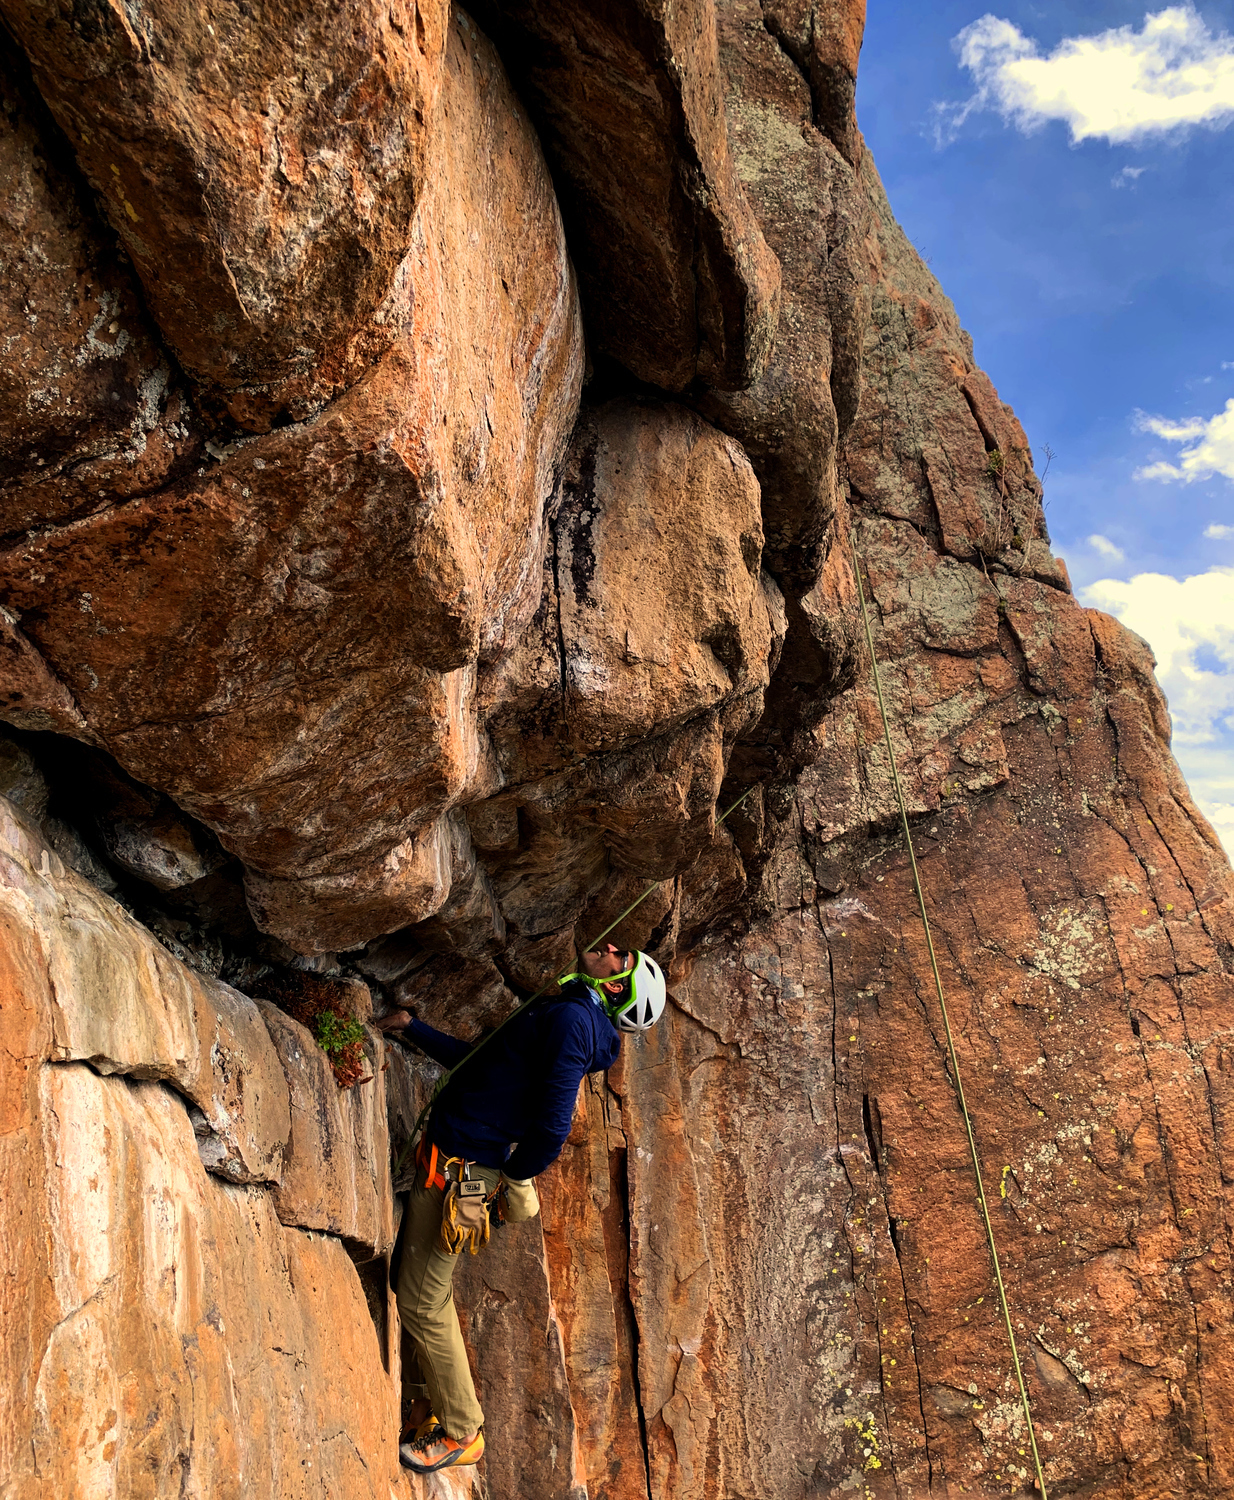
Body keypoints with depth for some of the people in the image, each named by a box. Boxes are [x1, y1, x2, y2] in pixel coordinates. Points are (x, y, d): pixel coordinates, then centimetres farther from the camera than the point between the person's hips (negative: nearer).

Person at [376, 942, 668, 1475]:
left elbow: (553, 1127, -27)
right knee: (421, 1288, 21)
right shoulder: (560, 1013, 11)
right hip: (448, 1156, 9)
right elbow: (478, 1060, 22)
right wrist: (412, 1027, 23)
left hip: (459, 1166, -9)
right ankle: (442, 1399, 35)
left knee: (422, 1303, 1)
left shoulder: (572, 1020, -20)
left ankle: (460, 1432, 17)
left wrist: (511, 1177, -10)